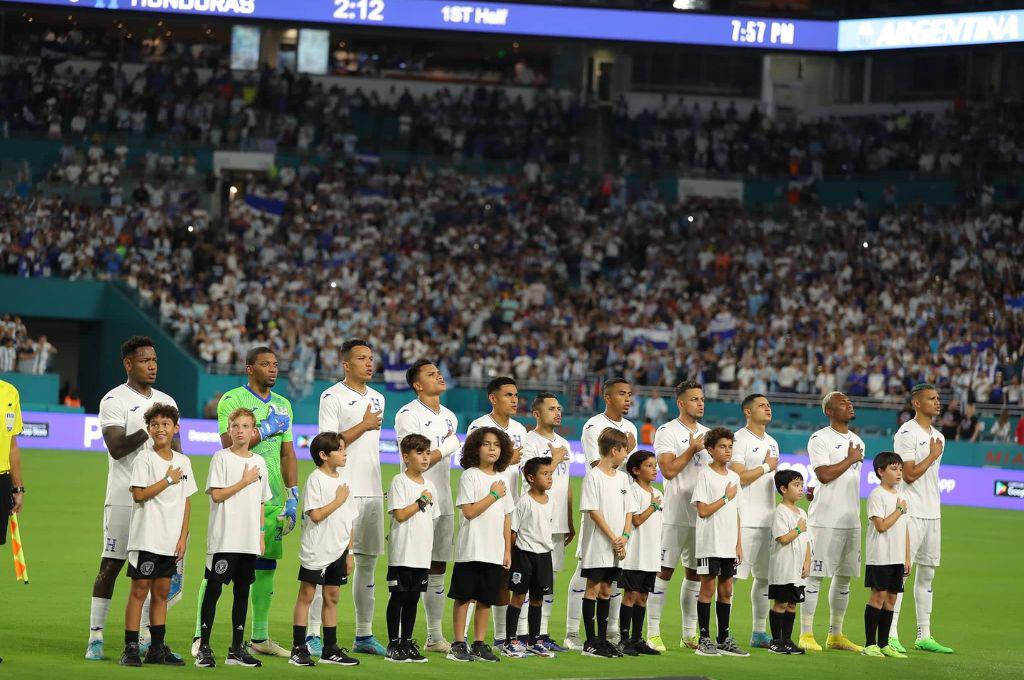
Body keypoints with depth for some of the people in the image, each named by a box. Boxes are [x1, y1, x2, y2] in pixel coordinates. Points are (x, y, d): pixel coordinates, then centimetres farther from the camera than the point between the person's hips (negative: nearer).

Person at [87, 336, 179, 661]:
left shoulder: (166, 402, 15)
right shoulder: (114, 400, -4)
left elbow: (176, 450, 18)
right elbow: (115, 447, -15)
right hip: (124, 497, -6)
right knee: (111, 564, -5)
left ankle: (146, 637, 12)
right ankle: (95, 636, -1)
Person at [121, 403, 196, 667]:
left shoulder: (183, 462, 10)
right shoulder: (144, 458, -5)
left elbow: (186, 502, 11)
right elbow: (139, 494, -15)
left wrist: (183, 538, 5)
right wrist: (169, 480, -11)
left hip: (170, 541, 5)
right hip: (146, 537, -5)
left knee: (162, 591, 9)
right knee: (140, 589, -5)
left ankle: (157, 648, 15)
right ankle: (130, 648, -4)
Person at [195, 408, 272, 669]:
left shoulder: (259, 462, 13)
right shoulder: (221, 458, -3)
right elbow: (216, 495, -12)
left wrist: (261, 535, 14)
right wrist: (245, 481, -9)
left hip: (249, 540, 5)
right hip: (223, 538, -5)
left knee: (243, 591, 8)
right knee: (213, 588, -5)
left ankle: (237, 648, 14)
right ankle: (204, 647, -1)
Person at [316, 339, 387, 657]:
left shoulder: (377, 398, 17)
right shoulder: (332, 397, -5)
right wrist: (364, 425, -11)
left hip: (372, 491, 7)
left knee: (368, 562, 9)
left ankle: (364, 635, 14)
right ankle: (313, 633, -7)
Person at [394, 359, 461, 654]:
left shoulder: (450, 417, 16)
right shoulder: (408, 415, -9)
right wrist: (449, 446, -11)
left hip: (443, 504, 8)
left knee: (437, 570, 11)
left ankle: (435, 636, 17)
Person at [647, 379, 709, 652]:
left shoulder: (707, 433, 16)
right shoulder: (667, 432, -5)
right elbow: (669, 470, -15)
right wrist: (692, 450, -13)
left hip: (702, 514, 6)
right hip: (675, 514, -6)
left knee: (695, 572, 9)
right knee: (665, 570, -7)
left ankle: (690, 633, 16)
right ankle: (653, 632, -4)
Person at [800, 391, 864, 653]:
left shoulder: (857, 442, 16)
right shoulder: (819, 439, -7)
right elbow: (824, 474, -18)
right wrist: (851, 459, -8)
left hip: (851, 520, 7)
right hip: (825, 520, -7)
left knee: (844, 577, 10)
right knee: (815, 575, -5)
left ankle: (835, 635, 17)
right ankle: (806, 634, -1)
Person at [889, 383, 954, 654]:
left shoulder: (938, 437, 17)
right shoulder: (907, 434, -10)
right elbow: (909, 475, -16)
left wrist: (935, 507, 17)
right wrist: (933, 456, -7)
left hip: (933, 514, 9)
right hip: (911, 512, -9)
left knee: (927, 573, 10)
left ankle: (924, 636, 14)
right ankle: (890, 635, -10)